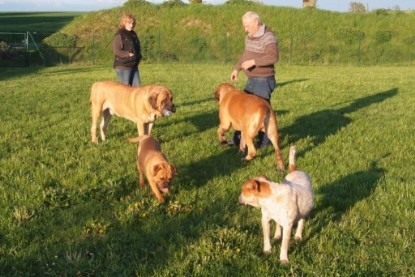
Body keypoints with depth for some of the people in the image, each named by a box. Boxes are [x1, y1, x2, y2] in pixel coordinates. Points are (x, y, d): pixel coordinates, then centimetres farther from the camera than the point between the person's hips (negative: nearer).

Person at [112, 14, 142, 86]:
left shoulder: (133, 34, 15)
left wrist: (139, 56, 7)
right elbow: (116, 50, -17)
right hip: (123, 66, -8)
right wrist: (128, 54, -21)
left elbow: (138, 47, 25)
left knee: (137, 87, 8)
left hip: (134, 66, 8)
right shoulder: (119, 35, -10)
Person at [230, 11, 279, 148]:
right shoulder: (250, 36, 10)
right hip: (252, 80, 9)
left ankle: (264, 141, 15)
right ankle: (238, 138, 23)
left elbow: (274, 57, -31)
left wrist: (253, 62, -32)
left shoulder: (268, 37, -19)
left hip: (264, 81, -9)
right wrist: (236, 69, 11)